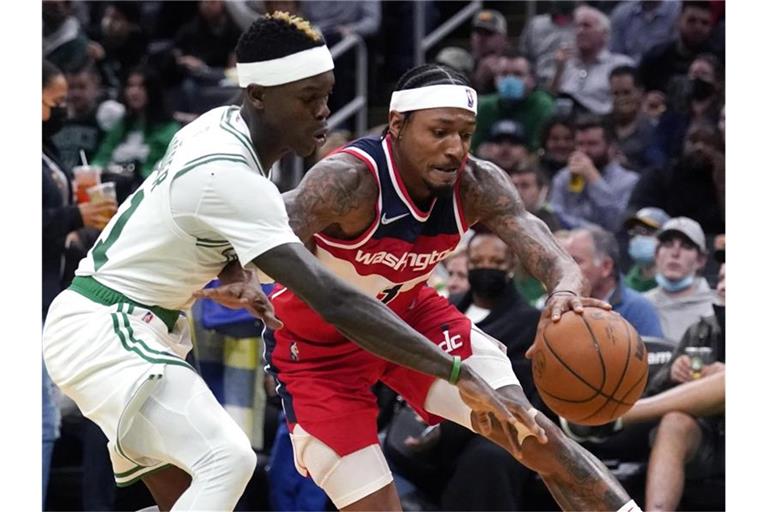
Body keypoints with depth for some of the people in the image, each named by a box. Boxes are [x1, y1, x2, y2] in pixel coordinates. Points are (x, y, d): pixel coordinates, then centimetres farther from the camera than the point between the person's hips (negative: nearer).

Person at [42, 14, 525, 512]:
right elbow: (333, 300, -34)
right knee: (228, 457, -24)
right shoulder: (230, 176, -28)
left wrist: (237, 275, -1)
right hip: (106, 331, -10)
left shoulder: (221, 123, 2)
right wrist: (458, 373, -35)